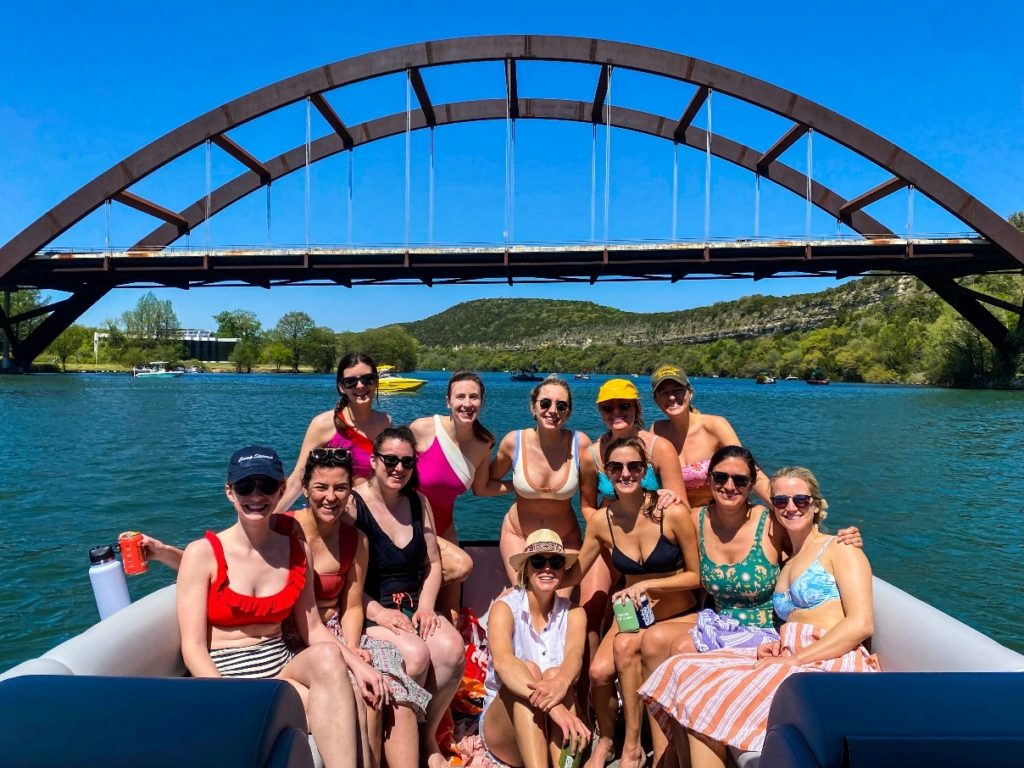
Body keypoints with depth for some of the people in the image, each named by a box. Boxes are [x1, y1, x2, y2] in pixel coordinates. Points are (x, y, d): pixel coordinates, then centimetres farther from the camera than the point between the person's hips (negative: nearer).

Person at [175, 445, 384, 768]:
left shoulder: (296, 550, 5)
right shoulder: (202, 554, -7)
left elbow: (312, 629, 6)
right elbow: (193, 648, -10)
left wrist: (356, 663, -12)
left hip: (282, 665, 4)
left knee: (327, 655, -32)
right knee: (340, 710, -30)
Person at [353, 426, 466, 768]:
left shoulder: (418, 502, 9)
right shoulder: (353, 504, -8)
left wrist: (426, 606, -3)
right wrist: (379, 612, -21)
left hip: (413, 607, 5)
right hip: (369, 612, -5)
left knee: (451, 647, -24)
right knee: (415, 653, -31)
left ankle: (427, 737, -1)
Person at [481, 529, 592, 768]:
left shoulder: (573, 613, 0)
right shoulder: (505, 607, -8)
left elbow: (574, 656, -21)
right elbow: (502, 660, -28)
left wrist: (561, 682, -46)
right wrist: (551, 703, -45)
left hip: (556, 738, 2)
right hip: (504, 727, -1)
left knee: (555, 674, -28)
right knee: (528, 669, -29)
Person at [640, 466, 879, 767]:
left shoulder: (840, 548, 3)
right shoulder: (786, 564, 25)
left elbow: (861, 624, -9)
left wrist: (796, 658, -15)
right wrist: (775, 646, 0)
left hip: (831, 664, -7)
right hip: (789, 660, 7)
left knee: (707, 700, -24)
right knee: (685, 670, -14)